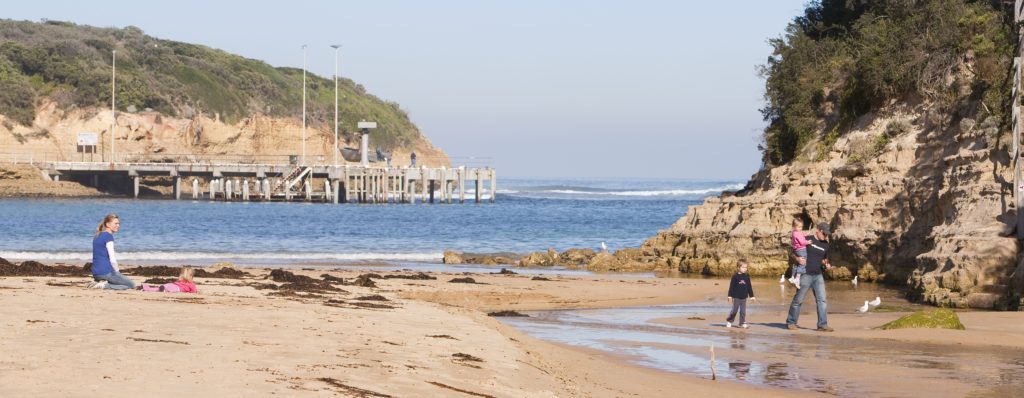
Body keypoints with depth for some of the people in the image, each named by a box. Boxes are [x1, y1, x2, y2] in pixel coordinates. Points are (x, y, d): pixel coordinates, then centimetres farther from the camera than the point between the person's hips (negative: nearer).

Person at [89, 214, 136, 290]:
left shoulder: (97, 236, 17)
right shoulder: (108, 236, -11)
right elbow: (112, 259, -16)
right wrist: (117, 272, -1)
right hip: (106, 272, -9)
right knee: (132, 285, 0)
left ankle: (102, 283, 3)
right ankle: (104, 285, -13)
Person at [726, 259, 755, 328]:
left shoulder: (746, 277, 5)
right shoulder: (735, 276, -7)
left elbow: (749, 287, 11)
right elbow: (731, 287, -7)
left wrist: (751, 296, 10)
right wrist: (730, 296, -10)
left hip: (744, 297, 4)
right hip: (736, 297, -4)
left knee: (743, 311, 4)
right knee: (734, 310, 3)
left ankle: (742, 323, 9)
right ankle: (729, 321, 19)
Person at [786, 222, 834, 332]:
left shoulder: (825, 245, 12)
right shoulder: (807, 240, -4)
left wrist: (826, 264, 2)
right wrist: (798, 259, -20)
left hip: (818, 276, 4)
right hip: (805, 275, -4)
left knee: (822, 300, -6)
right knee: (798, 300, 4)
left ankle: (822, 325, -6)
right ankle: (791, 322, 18)